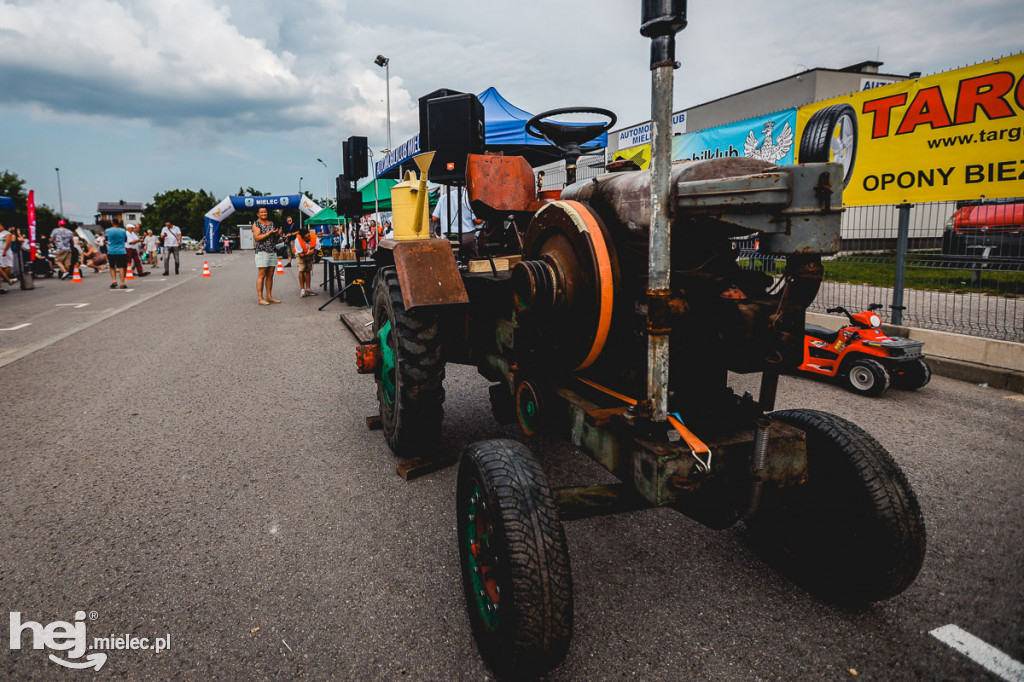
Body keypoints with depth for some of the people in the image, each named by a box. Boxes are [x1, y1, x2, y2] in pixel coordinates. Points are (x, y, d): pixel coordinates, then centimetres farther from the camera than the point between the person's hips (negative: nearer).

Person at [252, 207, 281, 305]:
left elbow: (275, 239, 23)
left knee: (270, 275, 7)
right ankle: (260, 298, -6)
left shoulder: (271, 223, 18)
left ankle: (269, 297, 12)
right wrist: (269, 233, -18)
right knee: (261, 275, -6)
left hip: (273, 252, 6)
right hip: (262, 252, -6)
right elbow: (257, 238, -13)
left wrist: (278, 235, 1)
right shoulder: (256, 224, -1)